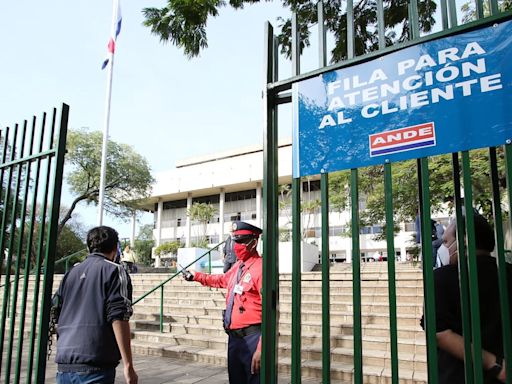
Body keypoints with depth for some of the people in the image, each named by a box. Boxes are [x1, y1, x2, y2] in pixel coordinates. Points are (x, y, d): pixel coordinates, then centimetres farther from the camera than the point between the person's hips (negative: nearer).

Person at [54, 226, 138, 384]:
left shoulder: (70, 274, 15)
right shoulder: (113, 271, -3)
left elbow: (56, 316, 20)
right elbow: (118, 318, -12)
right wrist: (128, 365, -11)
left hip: (63, 366, 6)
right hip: (94, 367, -6)